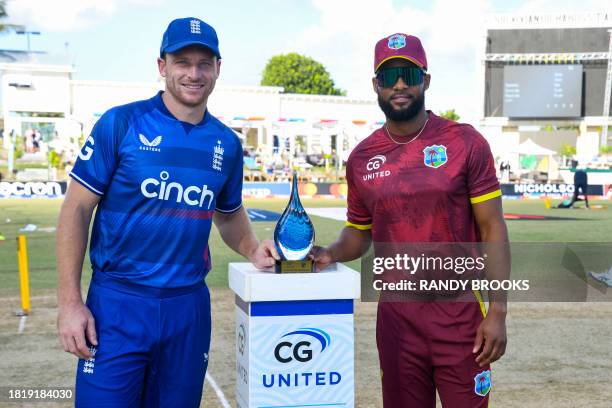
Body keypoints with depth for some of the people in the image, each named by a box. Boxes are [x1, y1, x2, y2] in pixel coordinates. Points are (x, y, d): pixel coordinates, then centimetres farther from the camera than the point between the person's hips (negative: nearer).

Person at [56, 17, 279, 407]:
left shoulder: (227, 144, 6)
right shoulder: (121, 123, -7)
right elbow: (77, 209, -6)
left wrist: (253, 250, 0)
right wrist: (69, 302, -10)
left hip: (189, 305, 4)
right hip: (118, 302, -4)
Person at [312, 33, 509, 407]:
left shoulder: (466, 143, -5)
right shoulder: (362, 157, 4)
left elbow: (492, 229, -5)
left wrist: (497, 311, -11)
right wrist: (331, 254, -7)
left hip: (459, 313, -2)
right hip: (396, 316, 3)